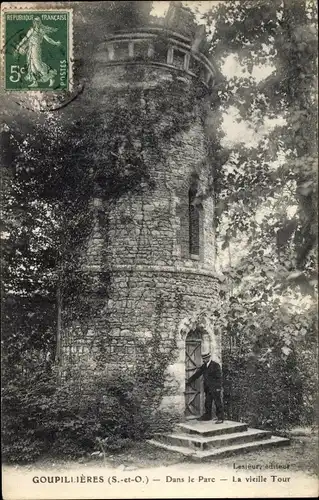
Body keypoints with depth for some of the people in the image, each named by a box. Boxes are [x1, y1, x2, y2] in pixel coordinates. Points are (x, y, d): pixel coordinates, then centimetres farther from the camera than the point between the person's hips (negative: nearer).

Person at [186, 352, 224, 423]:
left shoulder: (216, 365, -9)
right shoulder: (204, 366, 12)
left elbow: (219, 377, -12)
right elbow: (197, 374, 16)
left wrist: (218, 388, -17)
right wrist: (189, 381, 15)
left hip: (215, 388, -7)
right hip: (207, 389, 7)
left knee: (218, 403, -4)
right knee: (207, 403, 13)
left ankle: (220, 418, 0)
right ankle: (207, 416, 24)